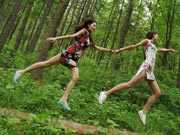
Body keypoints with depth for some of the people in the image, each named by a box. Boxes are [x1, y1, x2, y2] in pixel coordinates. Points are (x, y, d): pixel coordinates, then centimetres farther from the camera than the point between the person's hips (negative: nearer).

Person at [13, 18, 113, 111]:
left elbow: (98, 48, 33)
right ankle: (21, 72, 5)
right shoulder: (84, 31, 1)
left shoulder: (89, 39, 24)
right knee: (46, 63, -6)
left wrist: (110, 51, 34)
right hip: (68, 54, -7)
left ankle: (63, 100, -12)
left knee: (75, 78, -13)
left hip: (74, 60, 7)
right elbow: (72, 36, -12)